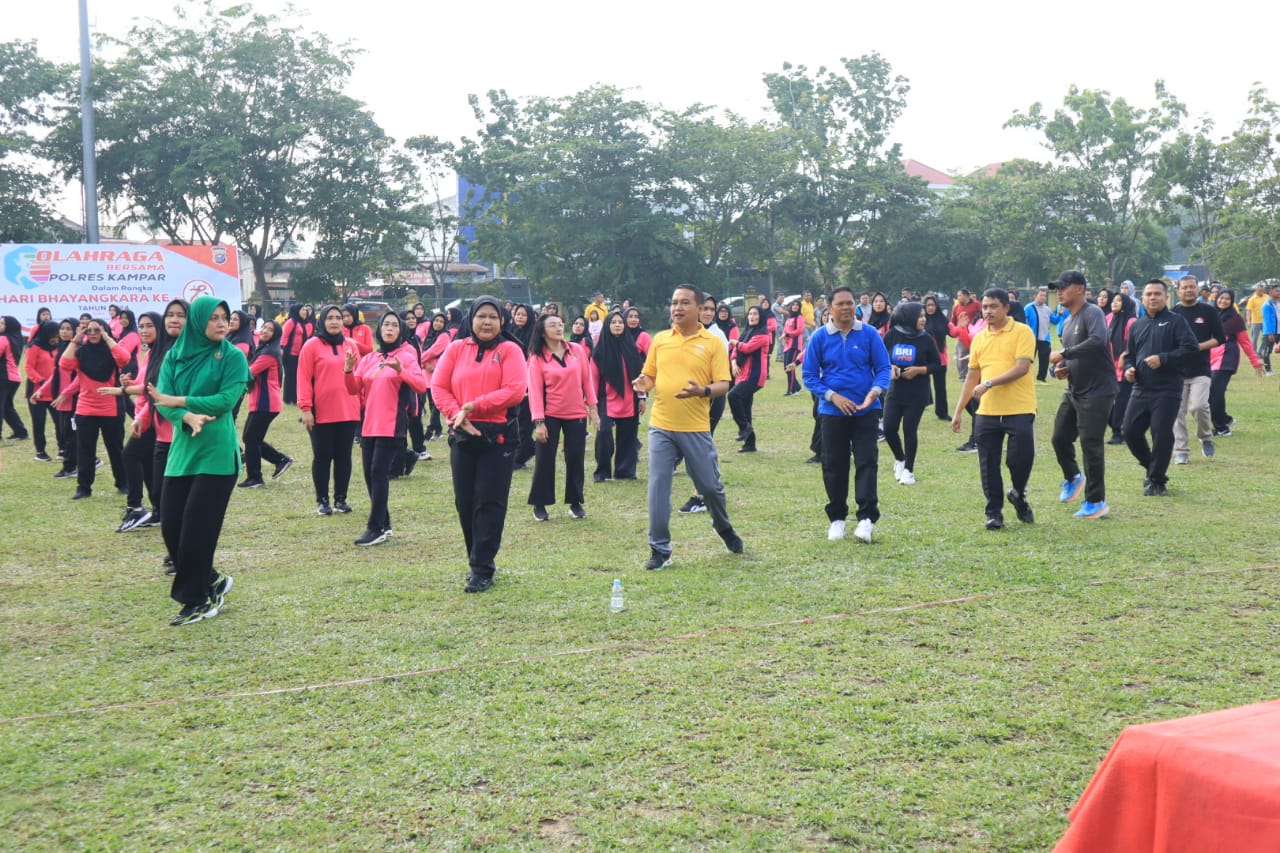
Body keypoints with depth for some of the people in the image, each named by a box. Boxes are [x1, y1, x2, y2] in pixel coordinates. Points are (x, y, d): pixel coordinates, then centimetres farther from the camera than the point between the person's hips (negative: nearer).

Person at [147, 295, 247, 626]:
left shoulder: (233, 356, -3)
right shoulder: (174, 356, 7)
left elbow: (226, 400, -14)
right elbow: (162, 399, -3)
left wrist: (179, 401, -14)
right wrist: (188, 417, -22)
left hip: (217, 453, -4)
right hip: (182, 450, 5)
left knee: (198, 527, -4)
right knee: (170, 524, 2)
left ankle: (197, 599, 10)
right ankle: (211, 582, 22)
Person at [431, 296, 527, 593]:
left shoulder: (509, 350, -2)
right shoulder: (456, 349, 7)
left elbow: (515, 390, -13)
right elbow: (438, 387, 4)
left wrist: (473, 406, -14)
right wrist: (457, 414, -12)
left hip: (498, 435, -3)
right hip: (462, 435, 4)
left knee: (489, 503, -3)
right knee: (465, 502, 8)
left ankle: (482, 569, 2)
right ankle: (478, 560, 23)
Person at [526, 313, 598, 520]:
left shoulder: (578, 350, 2)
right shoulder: (537, 358, -6)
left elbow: (587, 380, 6)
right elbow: (535, 391, -9)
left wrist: (592, 408, 4)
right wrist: (538, 422, -14)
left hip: (576, 414, 2)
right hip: (550, 416, -2)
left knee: (576, 459, 6)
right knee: (544, 459, 1)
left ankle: (575, 502, 19)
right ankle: (539, 505, 12)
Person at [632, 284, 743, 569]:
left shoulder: (713, 343, -2)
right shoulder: (660, 339, 8)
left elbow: (723, 384, -6)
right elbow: (649, 375, 15)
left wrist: (703, 391, -26)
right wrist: (644, 384, -9)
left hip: (696, 428, -2)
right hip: (661, 426, 2)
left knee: (710, 486, 9)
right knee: (658, 487, -2)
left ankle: (725, 529, 38)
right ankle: (660, 550, 8)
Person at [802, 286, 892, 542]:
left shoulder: (870, 334, -3)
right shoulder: (819, 337, -2)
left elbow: (883, 368, -1)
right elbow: (809, 375, 0)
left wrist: (875, 392, -20)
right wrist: (833, 396, -13)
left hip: (866, 411, -1)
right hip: (832, 412, 1)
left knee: (867, 462, -7)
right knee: (834, 465, 7)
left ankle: (867, 518, -6)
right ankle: (837, 518, 18)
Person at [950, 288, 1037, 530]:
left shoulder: (1022, 332, -5)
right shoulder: (979, 338, 12)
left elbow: (1022, 367, -16)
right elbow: (972, 376, 16)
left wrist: (989, 384, -21)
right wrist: (958, 411, 13)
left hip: (1019, 410, -4)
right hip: (987, 412, 5)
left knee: (1021, 458, -4)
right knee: (988, 465, 3)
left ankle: (1018, 495, 26)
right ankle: (994, 512, 13)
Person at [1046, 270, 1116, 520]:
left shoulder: (1092, 313, -14)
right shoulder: (1067, 323, 14)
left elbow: (1098, 341, -34)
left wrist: (1064, 353, -29)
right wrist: (1061, 368, 1)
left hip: (1097, 392, -9)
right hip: (1073, 390, 9)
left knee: (1091, 444, -7)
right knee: (1060, 438, 12)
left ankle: (1096, 502, 3)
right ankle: (1073, 478, 38)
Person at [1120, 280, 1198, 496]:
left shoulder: (1175, 321, -2)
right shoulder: (1137, 325, 16)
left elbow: (1191, 347, -12)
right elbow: (1129, 354, 24)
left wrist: (1163, 359, -19)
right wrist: (1128, 368, 2)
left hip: (1167, 391, -6)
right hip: (1140, 389, 6)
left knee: (1162, 434, -6)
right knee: (1130, 431, 1)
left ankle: (1157, 481, 8)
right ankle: (1153, 468, 23)